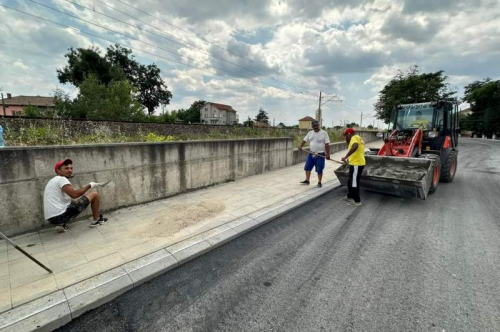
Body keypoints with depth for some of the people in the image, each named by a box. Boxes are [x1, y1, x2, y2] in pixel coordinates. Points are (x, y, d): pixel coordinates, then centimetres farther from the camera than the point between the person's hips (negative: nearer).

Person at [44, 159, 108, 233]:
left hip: (52, 218, 9)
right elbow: (74, 194, -23)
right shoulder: (61, 179, -9)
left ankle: (61, 224, 17)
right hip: (61, 215, -9)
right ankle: (96, 220, 13)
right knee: (94, 195, -2)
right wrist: (89, 185, -10)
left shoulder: (53, 181, 20)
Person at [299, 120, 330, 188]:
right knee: (307, 167, 5)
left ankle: (319, 182, 13)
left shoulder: (324, 133, -7)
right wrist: (300, 146, -12)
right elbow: (304, 140, 7)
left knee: (319, 169, 1)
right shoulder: (310, 133, 7)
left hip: (320, 154, -4)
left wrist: (327, 154, -17)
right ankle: (307, 180, 16)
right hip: (311, 154, 5)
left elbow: (327, 144, -11)